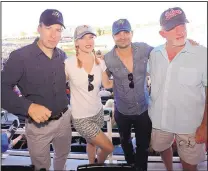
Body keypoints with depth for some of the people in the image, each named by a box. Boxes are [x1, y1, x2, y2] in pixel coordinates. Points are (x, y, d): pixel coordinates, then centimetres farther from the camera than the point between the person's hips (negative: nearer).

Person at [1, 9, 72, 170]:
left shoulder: (63, 56, 0)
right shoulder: (20, 56, -17)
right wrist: (29, 107, -30)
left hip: (64, 119, 5)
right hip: (38, 125, -4)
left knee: (63, 155, 30)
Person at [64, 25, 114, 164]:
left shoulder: (100, 63, -4)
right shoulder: (69, 64, -18)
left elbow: (107, 84, 7)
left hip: (98, 112, 4)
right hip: (81, 117, -4)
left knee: (92, 143, 25)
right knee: (109, 147, 3)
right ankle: (99, 165, 37)